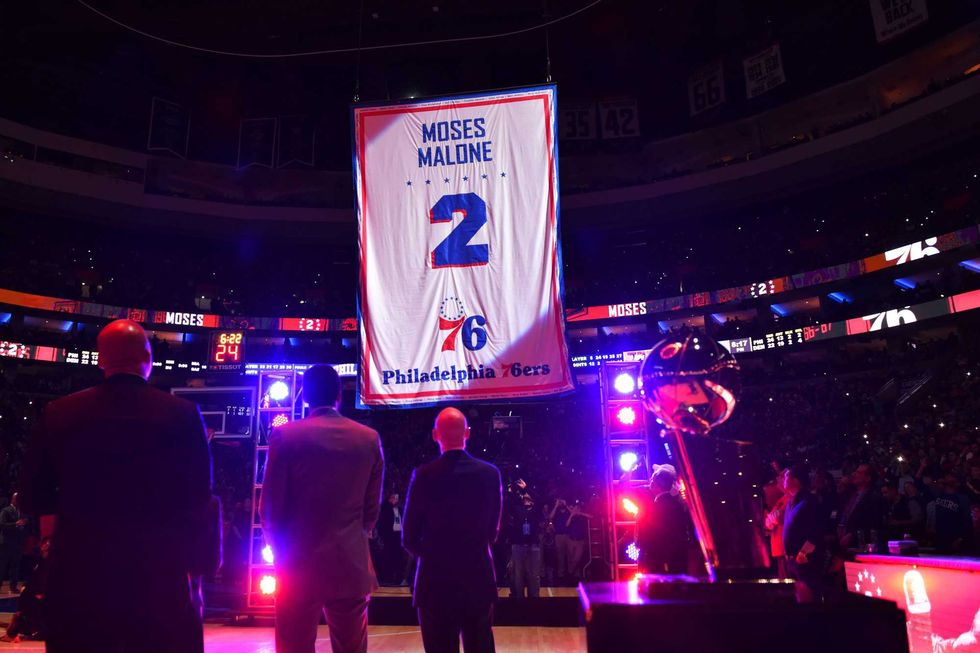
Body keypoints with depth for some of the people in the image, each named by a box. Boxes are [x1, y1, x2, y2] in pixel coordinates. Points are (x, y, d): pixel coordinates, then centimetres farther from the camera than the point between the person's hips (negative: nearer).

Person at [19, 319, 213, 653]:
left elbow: (32, 499, 4)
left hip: (78, 573, 2)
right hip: (160, 573, -2)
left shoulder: (59, 414, -2)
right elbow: (198, 500, -7)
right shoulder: (183, 415, -9)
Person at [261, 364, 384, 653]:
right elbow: (372, 507, 6)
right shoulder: (369, 438, 0)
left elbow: (270, 506, -4)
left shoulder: (286, 435, -7)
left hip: (299, 564, -2)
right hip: (352, 564, 2)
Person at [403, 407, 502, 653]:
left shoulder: (424, 476, -12)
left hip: (436, 580, -2)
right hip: (479, 579, 3)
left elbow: (410, 539, -5)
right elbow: (493, 531, 4)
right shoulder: (490, 473, -4)